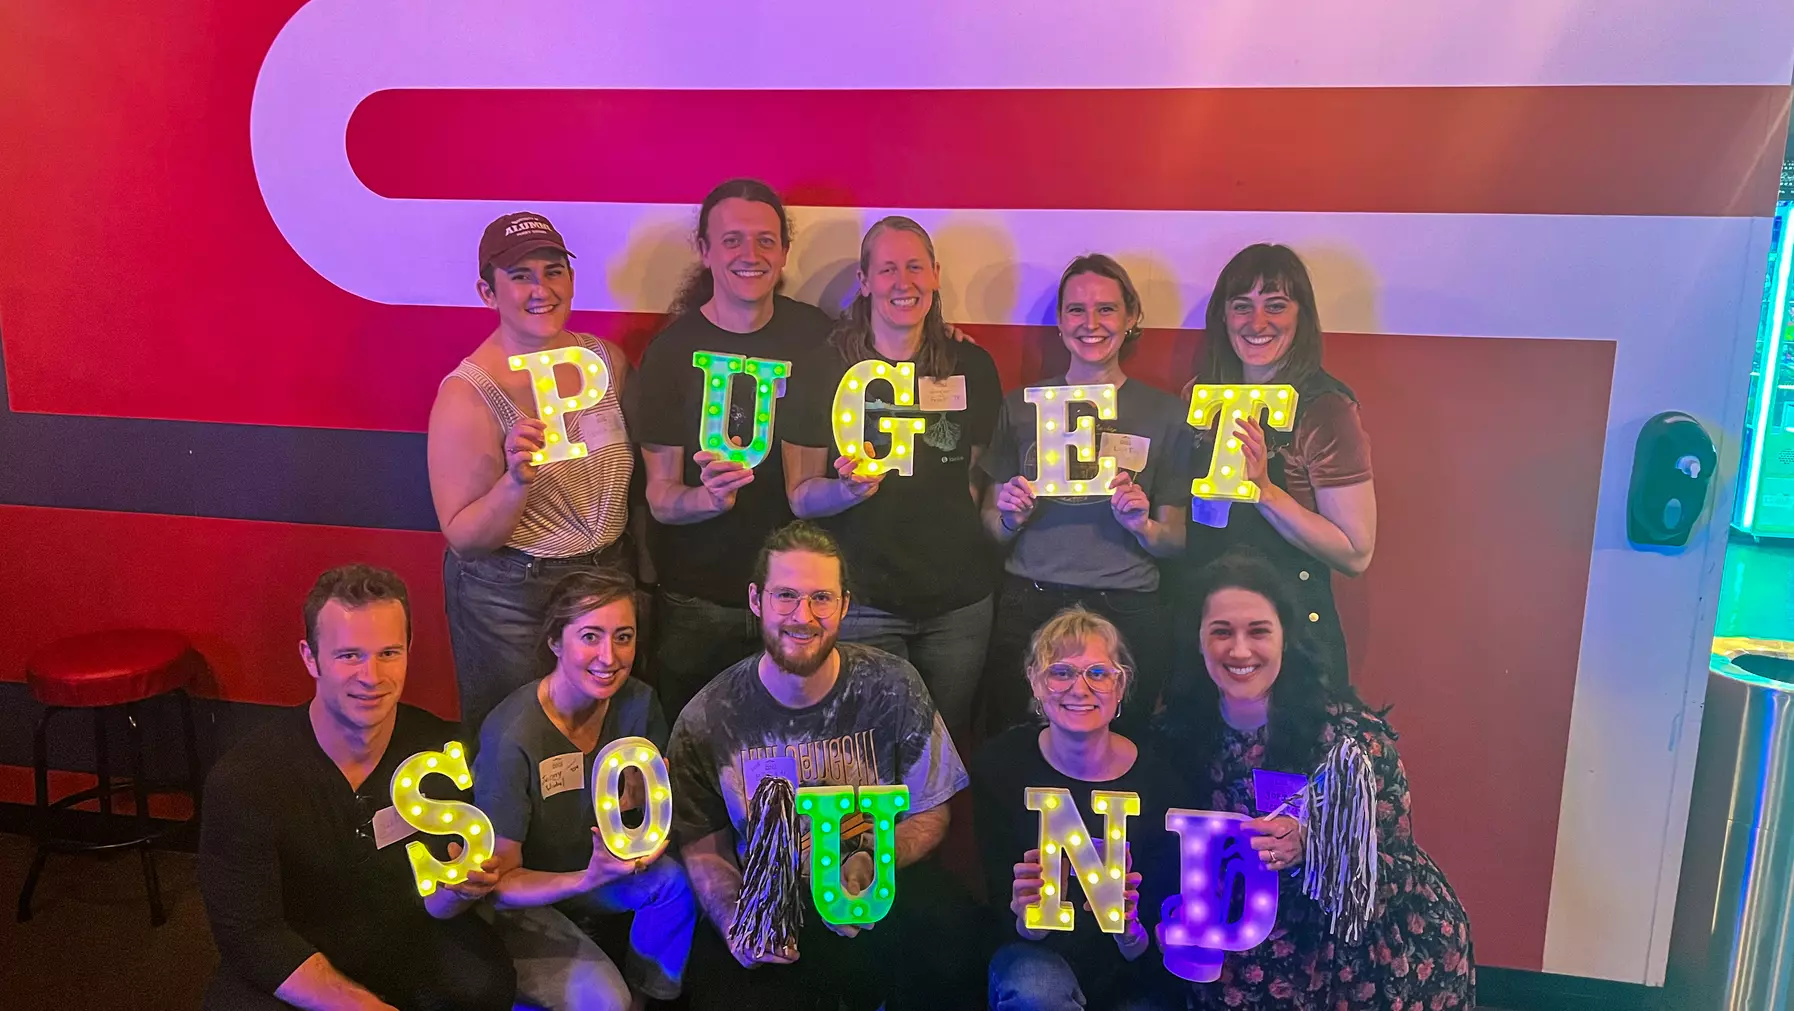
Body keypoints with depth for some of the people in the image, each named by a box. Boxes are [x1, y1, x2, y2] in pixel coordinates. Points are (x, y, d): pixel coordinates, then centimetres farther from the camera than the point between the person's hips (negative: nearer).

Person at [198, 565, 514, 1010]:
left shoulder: (442, 751, -11)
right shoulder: (242, 781, -19)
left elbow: (433, 908, 0)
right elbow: (253, 937, -13)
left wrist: (455, 892, -25)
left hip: (406, 946, 1)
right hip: (292, 973, -1)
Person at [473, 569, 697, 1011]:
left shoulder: (637, 704, -14)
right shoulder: (513, 738, -30)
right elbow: (501, 880, -21)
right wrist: (588, 880, -38)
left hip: (588, 868, 5)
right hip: (517, 900, -5)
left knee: (678, 881, -23)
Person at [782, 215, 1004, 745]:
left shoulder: (971, 366, 4)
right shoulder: (823, 370, -3)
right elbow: (800, 496, -2)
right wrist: (849, 488, -20)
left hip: (958, 597, 3)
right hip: (863, 598, -2)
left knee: (949, 739, 14)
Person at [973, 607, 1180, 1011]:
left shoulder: (1155, 777, -13)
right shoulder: (999, 764, -12)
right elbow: (996, 898, -7)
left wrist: (1131, 933, -29)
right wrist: (1026, 921, -30)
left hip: (1129, 975, 3)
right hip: (1033, 956, -2)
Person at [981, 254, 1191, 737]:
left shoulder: (1165, 413, 3)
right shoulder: (1022, 406, 6)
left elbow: (1176, 541, 7)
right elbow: (991, 525, 12)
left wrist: (1143, 525, -12)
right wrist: (1010, 516, -9)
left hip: (1127, 611, -1)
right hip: (1029, 606, 1)